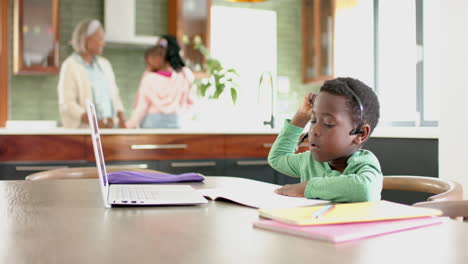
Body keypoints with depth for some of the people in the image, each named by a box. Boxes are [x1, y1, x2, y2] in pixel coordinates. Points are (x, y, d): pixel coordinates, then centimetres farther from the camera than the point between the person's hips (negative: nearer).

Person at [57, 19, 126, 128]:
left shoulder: (104, 64, 16)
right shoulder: (70, 66, -3)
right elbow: (67, 104, -10)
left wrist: (121, 120, 0)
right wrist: (97, 123, -20)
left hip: (108, 128, 5)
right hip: (82, 130, -5)